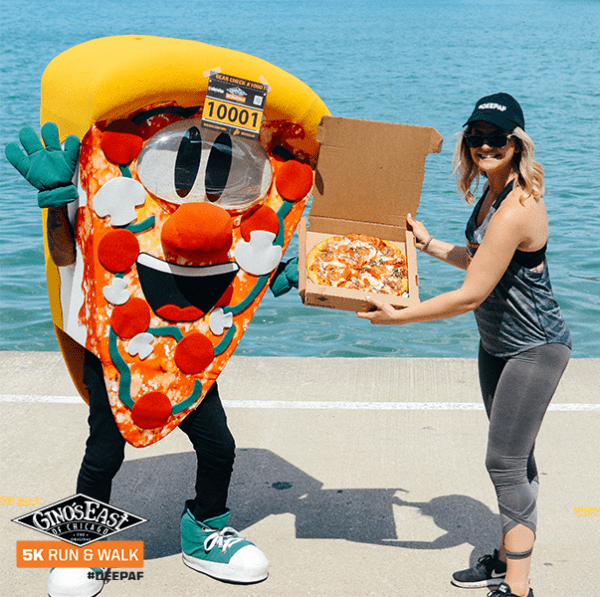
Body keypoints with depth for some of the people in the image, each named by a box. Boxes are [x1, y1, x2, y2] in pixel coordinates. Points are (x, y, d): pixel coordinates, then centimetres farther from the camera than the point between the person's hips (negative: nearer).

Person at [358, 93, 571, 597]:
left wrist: (398, 316, -21)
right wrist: (427, 243, 17)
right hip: (498, 343, 10)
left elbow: (472, 295, -27)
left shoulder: (516, 209, -28)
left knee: (505, 462, -8)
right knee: (514, 457, 18)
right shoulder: (492, 192, 3)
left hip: (535, 349, -10)